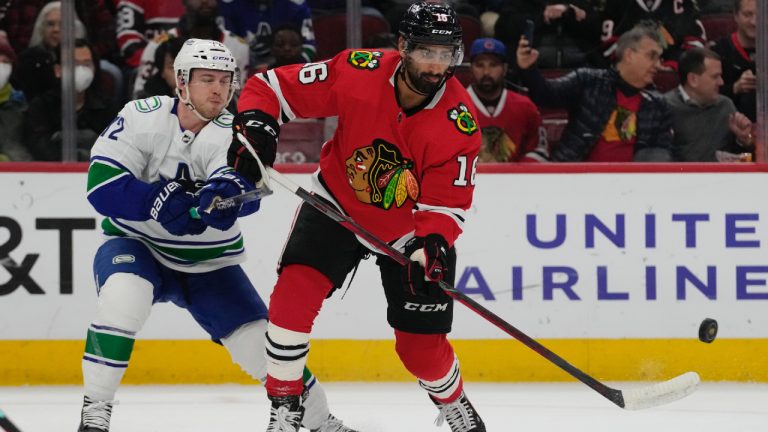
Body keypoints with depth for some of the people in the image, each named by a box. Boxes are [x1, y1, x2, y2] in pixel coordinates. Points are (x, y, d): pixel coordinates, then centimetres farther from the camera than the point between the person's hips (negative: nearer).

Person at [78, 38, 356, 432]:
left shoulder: (230, 134, -12)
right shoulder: (142, 118, -15)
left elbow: (245, 188, -31)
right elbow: (101, 185, -22)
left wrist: (227, 191, -56)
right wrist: (161, 201, -36)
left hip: (209, 262, 2)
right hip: (137, 245, -2)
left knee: (263, 344, -4)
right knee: (123, 297, -34)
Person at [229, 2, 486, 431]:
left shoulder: (460, 121, -24)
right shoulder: (358, 72, -25)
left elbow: (448, 203, -20)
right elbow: (274, 87, -16)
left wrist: (431, 244, -39)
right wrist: (255, 126, -34)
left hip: (411, 230, 0)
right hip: (338, 205, 0)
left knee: (422, 344, 2)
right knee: (295, 292, -21)